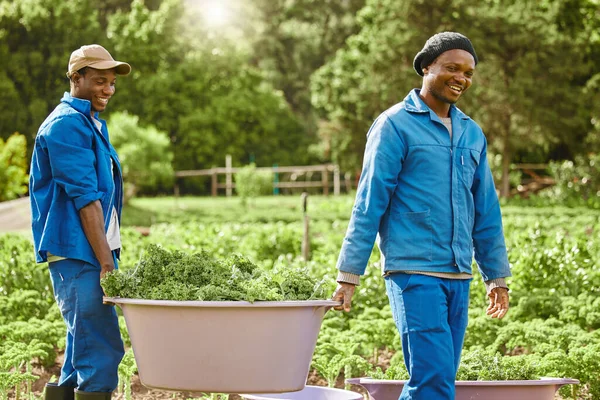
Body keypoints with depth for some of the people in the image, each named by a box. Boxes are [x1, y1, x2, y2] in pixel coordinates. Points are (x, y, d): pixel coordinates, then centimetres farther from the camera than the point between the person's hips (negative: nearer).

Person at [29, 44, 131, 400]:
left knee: (86, 344, 14)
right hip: (76, 251, -10)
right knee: (101, 347, -12)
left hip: (94, 252, 10)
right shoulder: (68, 124, -12)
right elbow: (85, 198, -18)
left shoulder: (92, 123, 20)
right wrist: (105, 262, -21)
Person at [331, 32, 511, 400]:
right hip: (414, 272, -6)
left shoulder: (472, 133, 15)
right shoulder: (395, 125, -3)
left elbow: (486, 210, 19)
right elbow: (369, 202, -5)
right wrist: (349, 274, -8)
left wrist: (497, 276, 18)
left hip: (458, 276, 6)